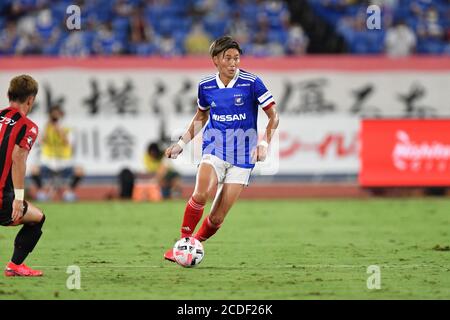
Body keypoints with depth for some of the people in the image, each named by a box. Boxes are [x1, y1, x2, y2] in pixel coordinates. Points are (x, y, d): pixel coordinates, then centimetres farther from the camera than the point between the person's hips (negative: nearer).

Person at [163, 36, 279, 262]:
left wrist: (264, 143, -16)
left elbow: (273, 116, -2)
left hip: (242, 156, -1)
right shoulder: (206, 86, 2)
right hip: (214, 150, 1)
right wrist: (182, 143, 12)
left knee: (217, 218, -4)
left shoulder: (251, 83, -9)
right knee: (201, 194, -29)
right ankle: (183, 242, -14)